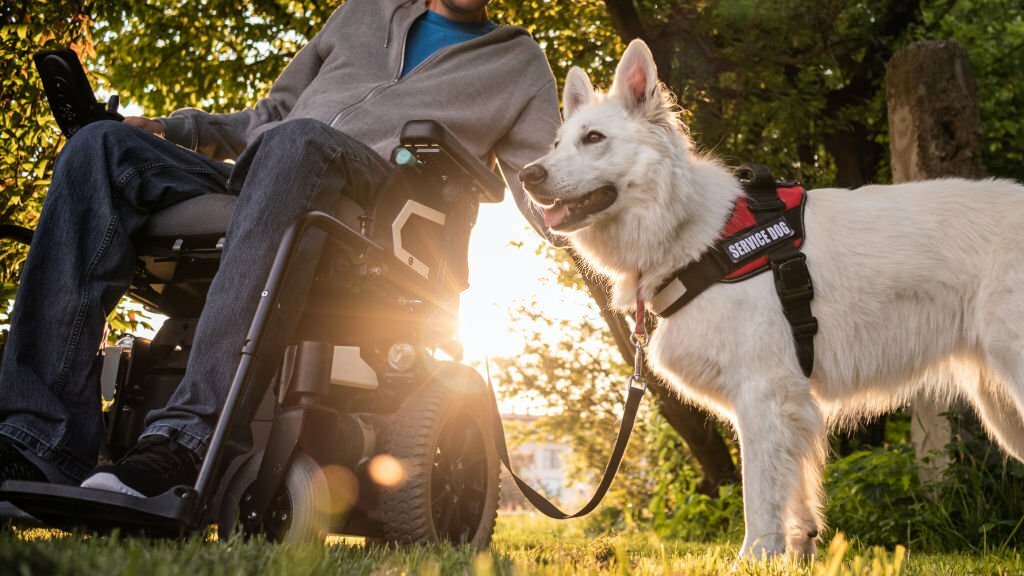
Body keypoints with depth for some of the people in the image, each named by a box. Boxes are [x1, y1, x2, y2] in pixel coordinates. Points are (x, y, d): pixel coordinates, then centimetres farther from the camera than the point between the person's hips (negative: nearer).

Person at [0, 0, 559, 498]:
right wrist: (172, 129, 17)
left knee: (298, 142, -38)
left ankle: (191, 436, -49)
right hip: (255, 183, 5)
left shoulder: (519, 62, 24)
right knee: (103, 145, -22)